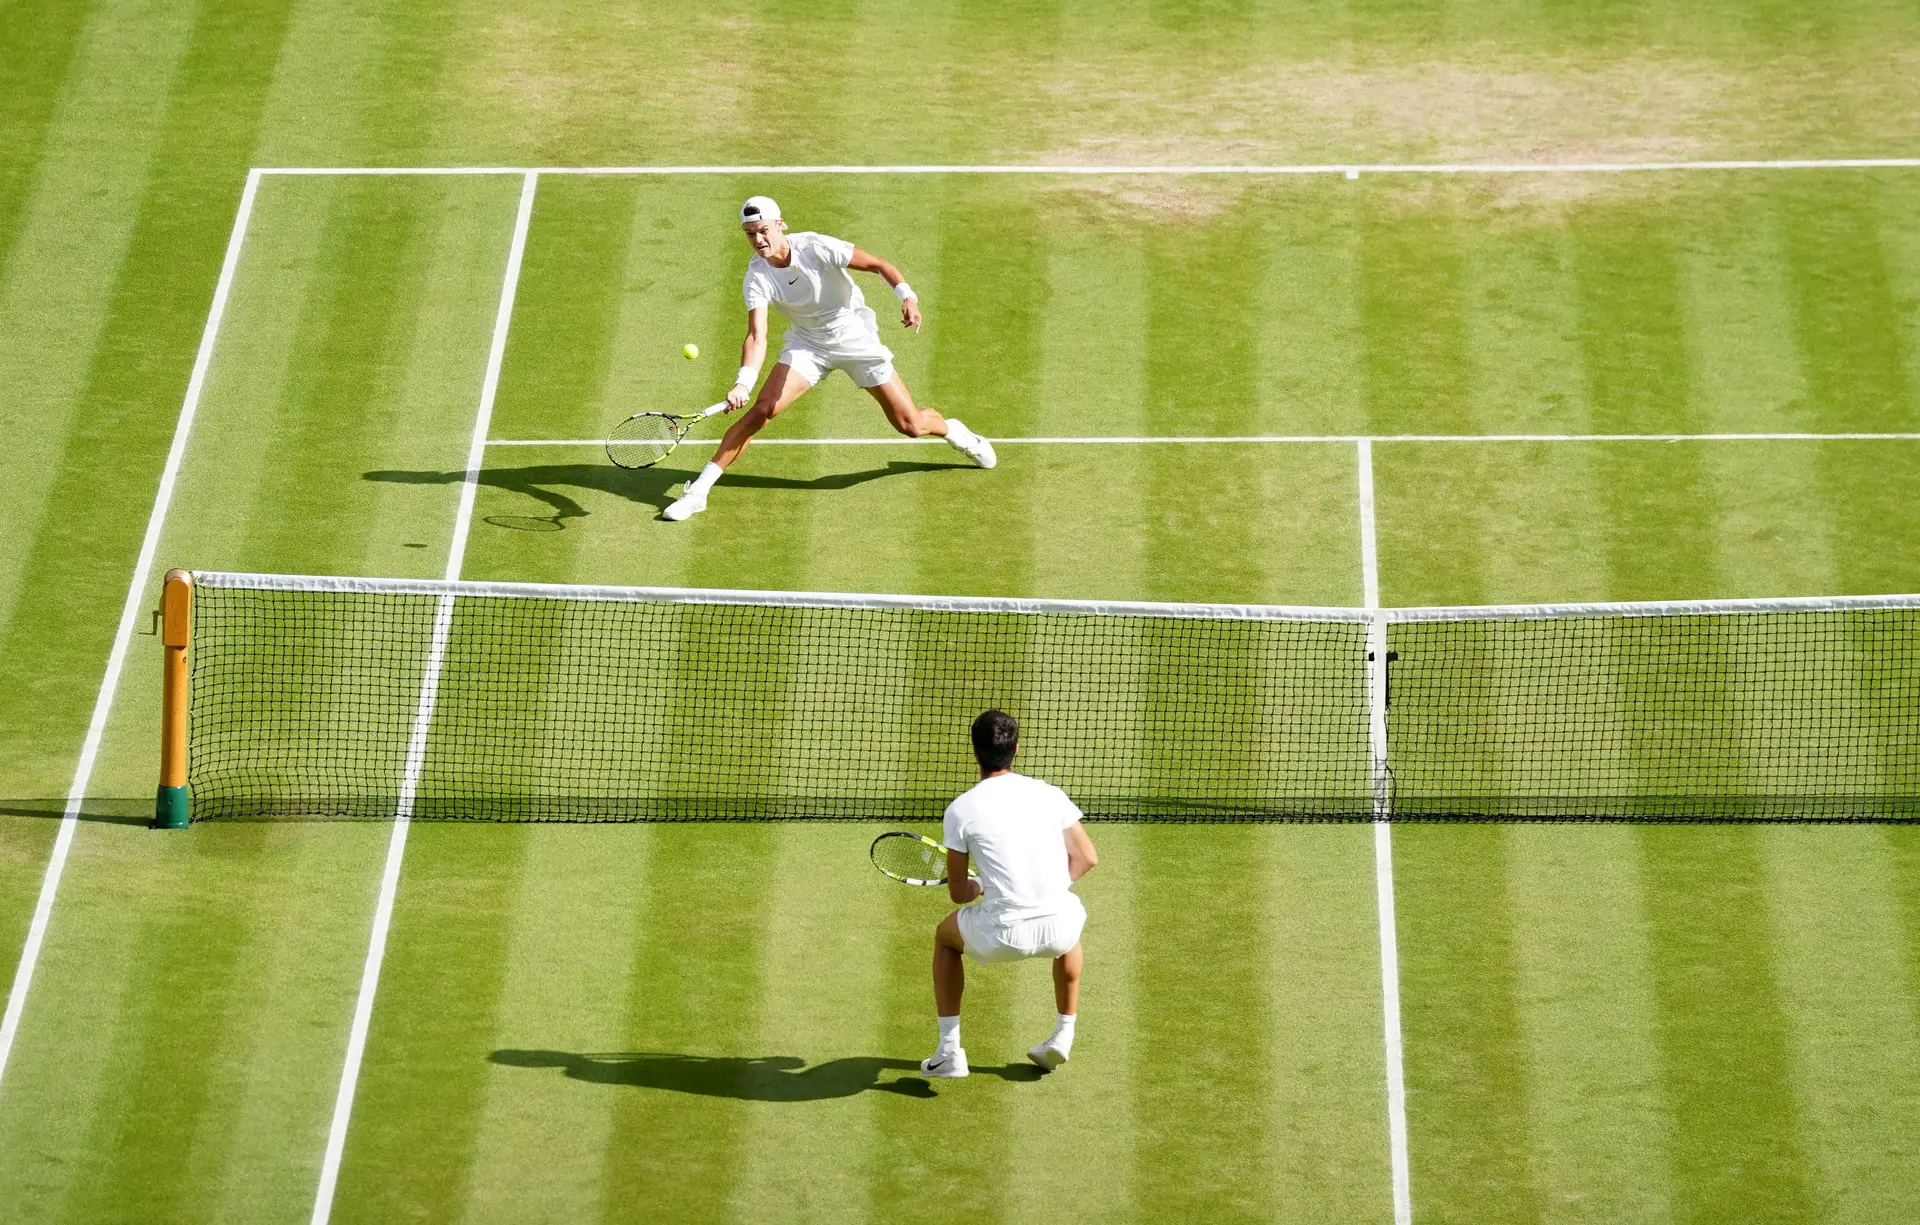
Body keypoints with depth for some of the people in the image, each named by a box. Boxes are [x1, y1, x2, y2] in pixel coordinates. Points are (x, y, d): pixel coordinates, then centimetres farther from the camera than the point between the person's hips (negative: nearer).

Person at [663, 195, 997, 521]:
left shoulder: (816, 248, -25)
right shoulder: (756, 278, -17)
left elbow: (878, 265, -19)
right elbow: (757, 336, -24)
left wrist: (907, 297, -36)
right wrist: (742, 384, -41)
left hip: (855, 338, -2)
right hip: (807, 345, 2)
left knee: (911, 426, -2)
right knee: (761, 410, -18)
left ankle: (954, 431, 36)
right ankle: (698, 490, -12)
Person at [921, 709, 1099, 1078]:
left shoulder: (960, 810, 0)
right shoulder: (1050, 794, 7)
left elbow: (959, 892, 5)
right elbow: (1086, 858, 12)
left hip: (1001, 936, -3)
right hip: (1057, 929, 3)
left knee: (945, 936, 31)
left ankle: (949, 1052, 26)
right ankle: (1063, 1037, 40)